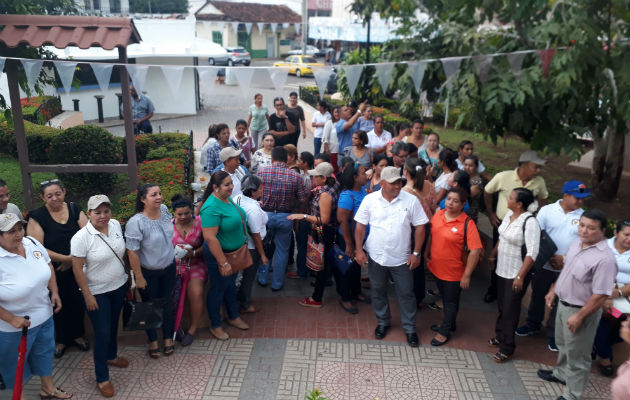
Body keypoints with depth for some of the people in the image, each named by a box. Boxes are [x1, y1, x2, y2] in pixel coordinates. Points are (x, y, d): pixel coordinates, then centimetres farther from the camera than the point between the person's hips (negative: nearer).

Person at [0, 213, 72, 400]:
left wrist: (54, 292, 3)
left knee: (45, 352, 25)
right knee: (16, 362, 18)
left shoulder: (32, 243, -10)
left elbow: (48, 265, 8)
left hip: (44, 315, 6)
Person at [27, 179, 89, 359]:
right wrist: (66, 258, -19)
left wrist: (74, 258, -17)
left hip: (77, 268, 2)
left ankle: (77, 335, 37)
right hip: (53, 272, -2)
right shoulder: (37, 216, -10)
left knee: (77, 302, 14)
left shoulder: (75, 209, -2)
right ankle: (61, 339, 34)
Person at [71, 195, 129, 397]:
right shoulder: (81, 238, -23)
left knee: (113, 324, 24)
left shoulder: (116, 225, -5)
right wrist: (87, 296, -17)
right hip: (97, 293, -6)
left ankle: (111, 356, 48)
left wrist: (126, 273, 14)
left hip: (119, 286, 6)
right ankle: (102, 378, 15)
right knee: (102, 333, 0)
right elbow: (77, 269, -18)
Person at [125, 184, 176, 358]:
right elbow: (132, 252, -22)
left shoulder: (164, 210, -9)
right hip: (148, 272, -4)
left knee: (167, 304, 17)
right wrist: (139, 277, -17)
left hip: (168, 268, 5)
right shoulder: (135, 223, -26)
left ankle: (168, 338, 36)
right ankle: (152, 341, 34)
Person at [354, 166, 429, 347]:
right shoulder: (370, 200, -7)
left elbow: (420, 227, -4)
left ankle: (410, 328, 29)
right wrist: (359, 250, -6)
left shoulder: (411, 200, -9)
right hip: (375, 257, 1)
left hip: (401, 258, -1)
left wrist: (416, 253, -8)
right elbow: (360, 226, -1)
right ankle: (383, 322, 39)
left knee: (406, 294, 10)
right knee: (378, 292, 17)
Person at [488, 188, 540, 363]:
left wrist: (520, 276, -26)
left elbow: (532, 253, -25)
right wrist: (493, 255, 21)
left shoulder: (530, 222, -23)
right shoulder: (509, 213, 2)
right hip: (503, 269, 7)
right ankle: (500, 335, 39)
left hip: (516, 274, -7)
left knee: (510, 309, 3)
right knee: (501, 305, 20)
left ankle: (507, 348, 17)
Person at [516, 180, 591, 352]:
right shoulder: (547, 210, -8)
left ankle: (553, 334, 27)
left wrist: (565, 258, -15)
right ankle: (533, 324, 39)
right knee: (537, 296, 16)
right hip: (544, 265, 0)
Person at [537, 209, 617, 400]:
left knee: (576, 355, 8)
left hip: (581, 310, -8)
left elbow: (600, 296, -27)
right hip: (563, 303, 8)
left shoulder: (604, 258, -28)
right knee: (562, 344, 28)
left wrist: (579, 316, -23)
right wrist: (553, 290, 15)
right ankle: (561, 373, 51)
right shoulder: (576, 243, -1)